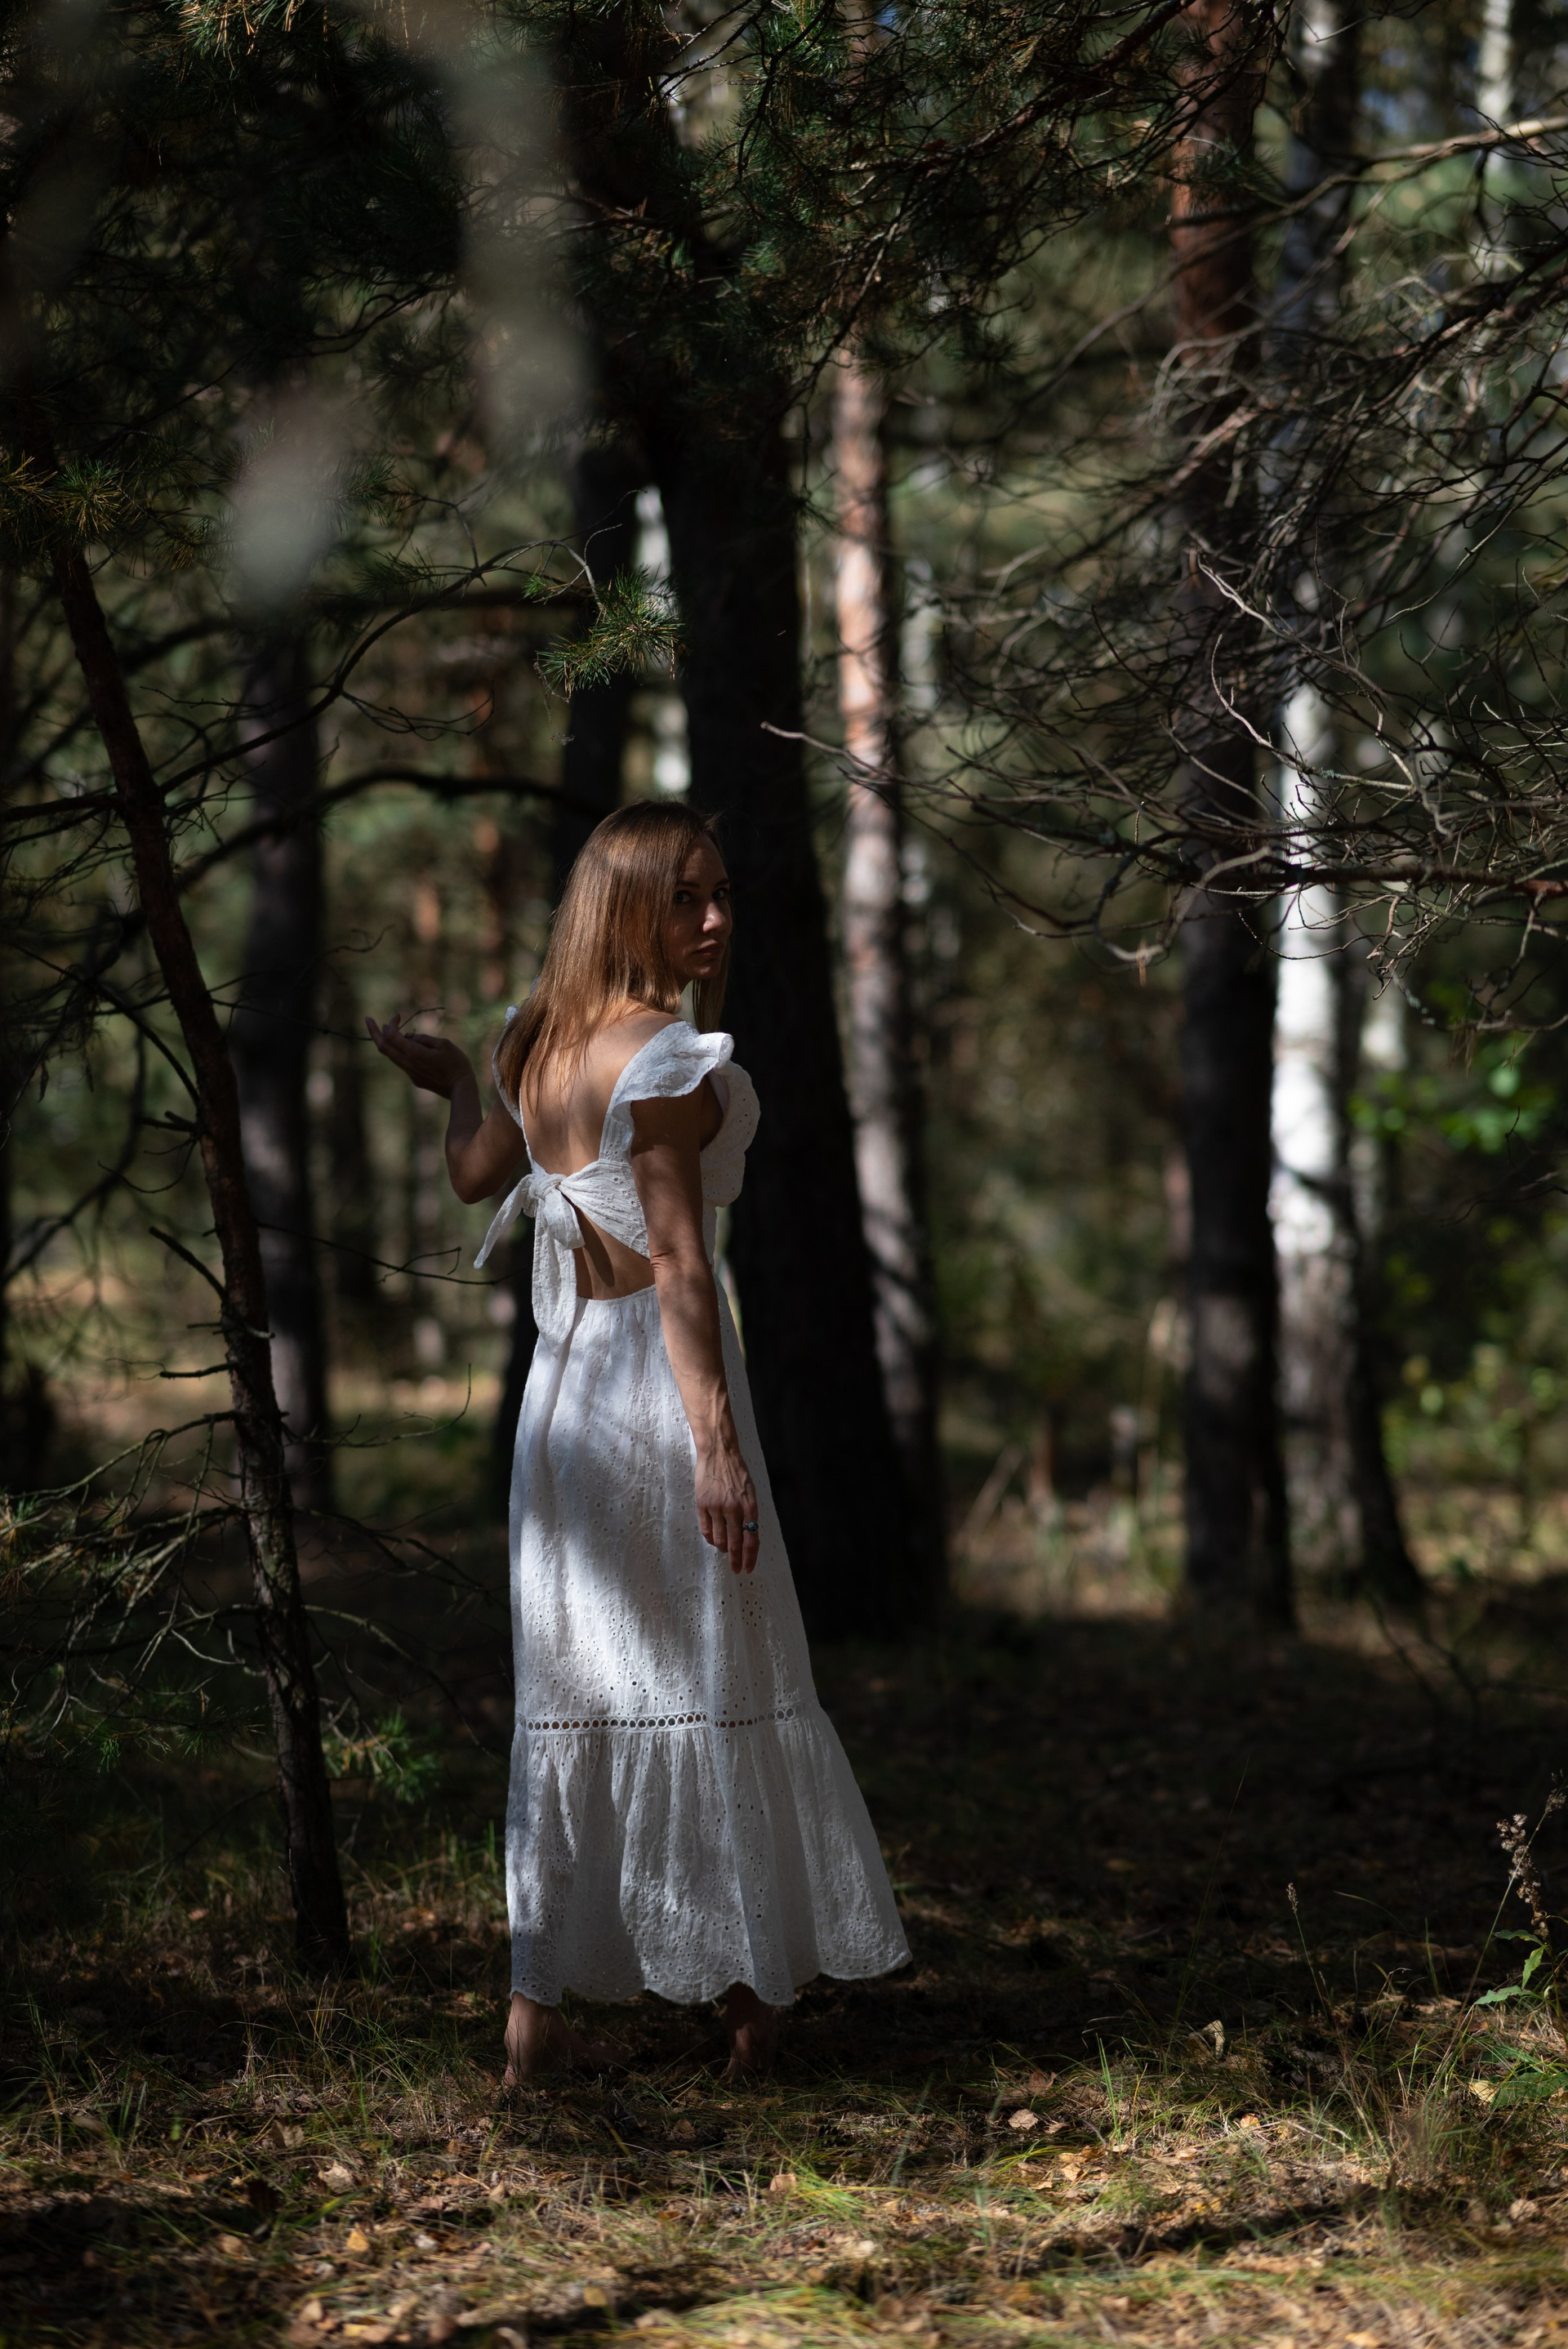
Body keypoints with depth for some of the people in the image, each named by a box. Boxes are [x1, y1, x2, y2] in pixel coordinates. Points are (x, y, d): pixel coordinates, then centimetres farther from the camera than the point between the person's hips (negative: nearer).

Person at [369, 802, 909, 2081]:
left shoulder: (532, 1043, 7)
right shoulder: (672, 1057, -15)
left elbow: (478, 1175, 24)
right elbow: (679, 1262, -20)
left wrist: (452, 1083, 45)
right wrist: (717, 1443, -21)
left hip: (562, 1388, 7)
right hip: (661, 1383, -7)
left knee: (571, 1687, 10)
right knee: (719, 1680, 4)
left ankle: (538, 2008, 11)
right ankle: (754, 1995, 11)